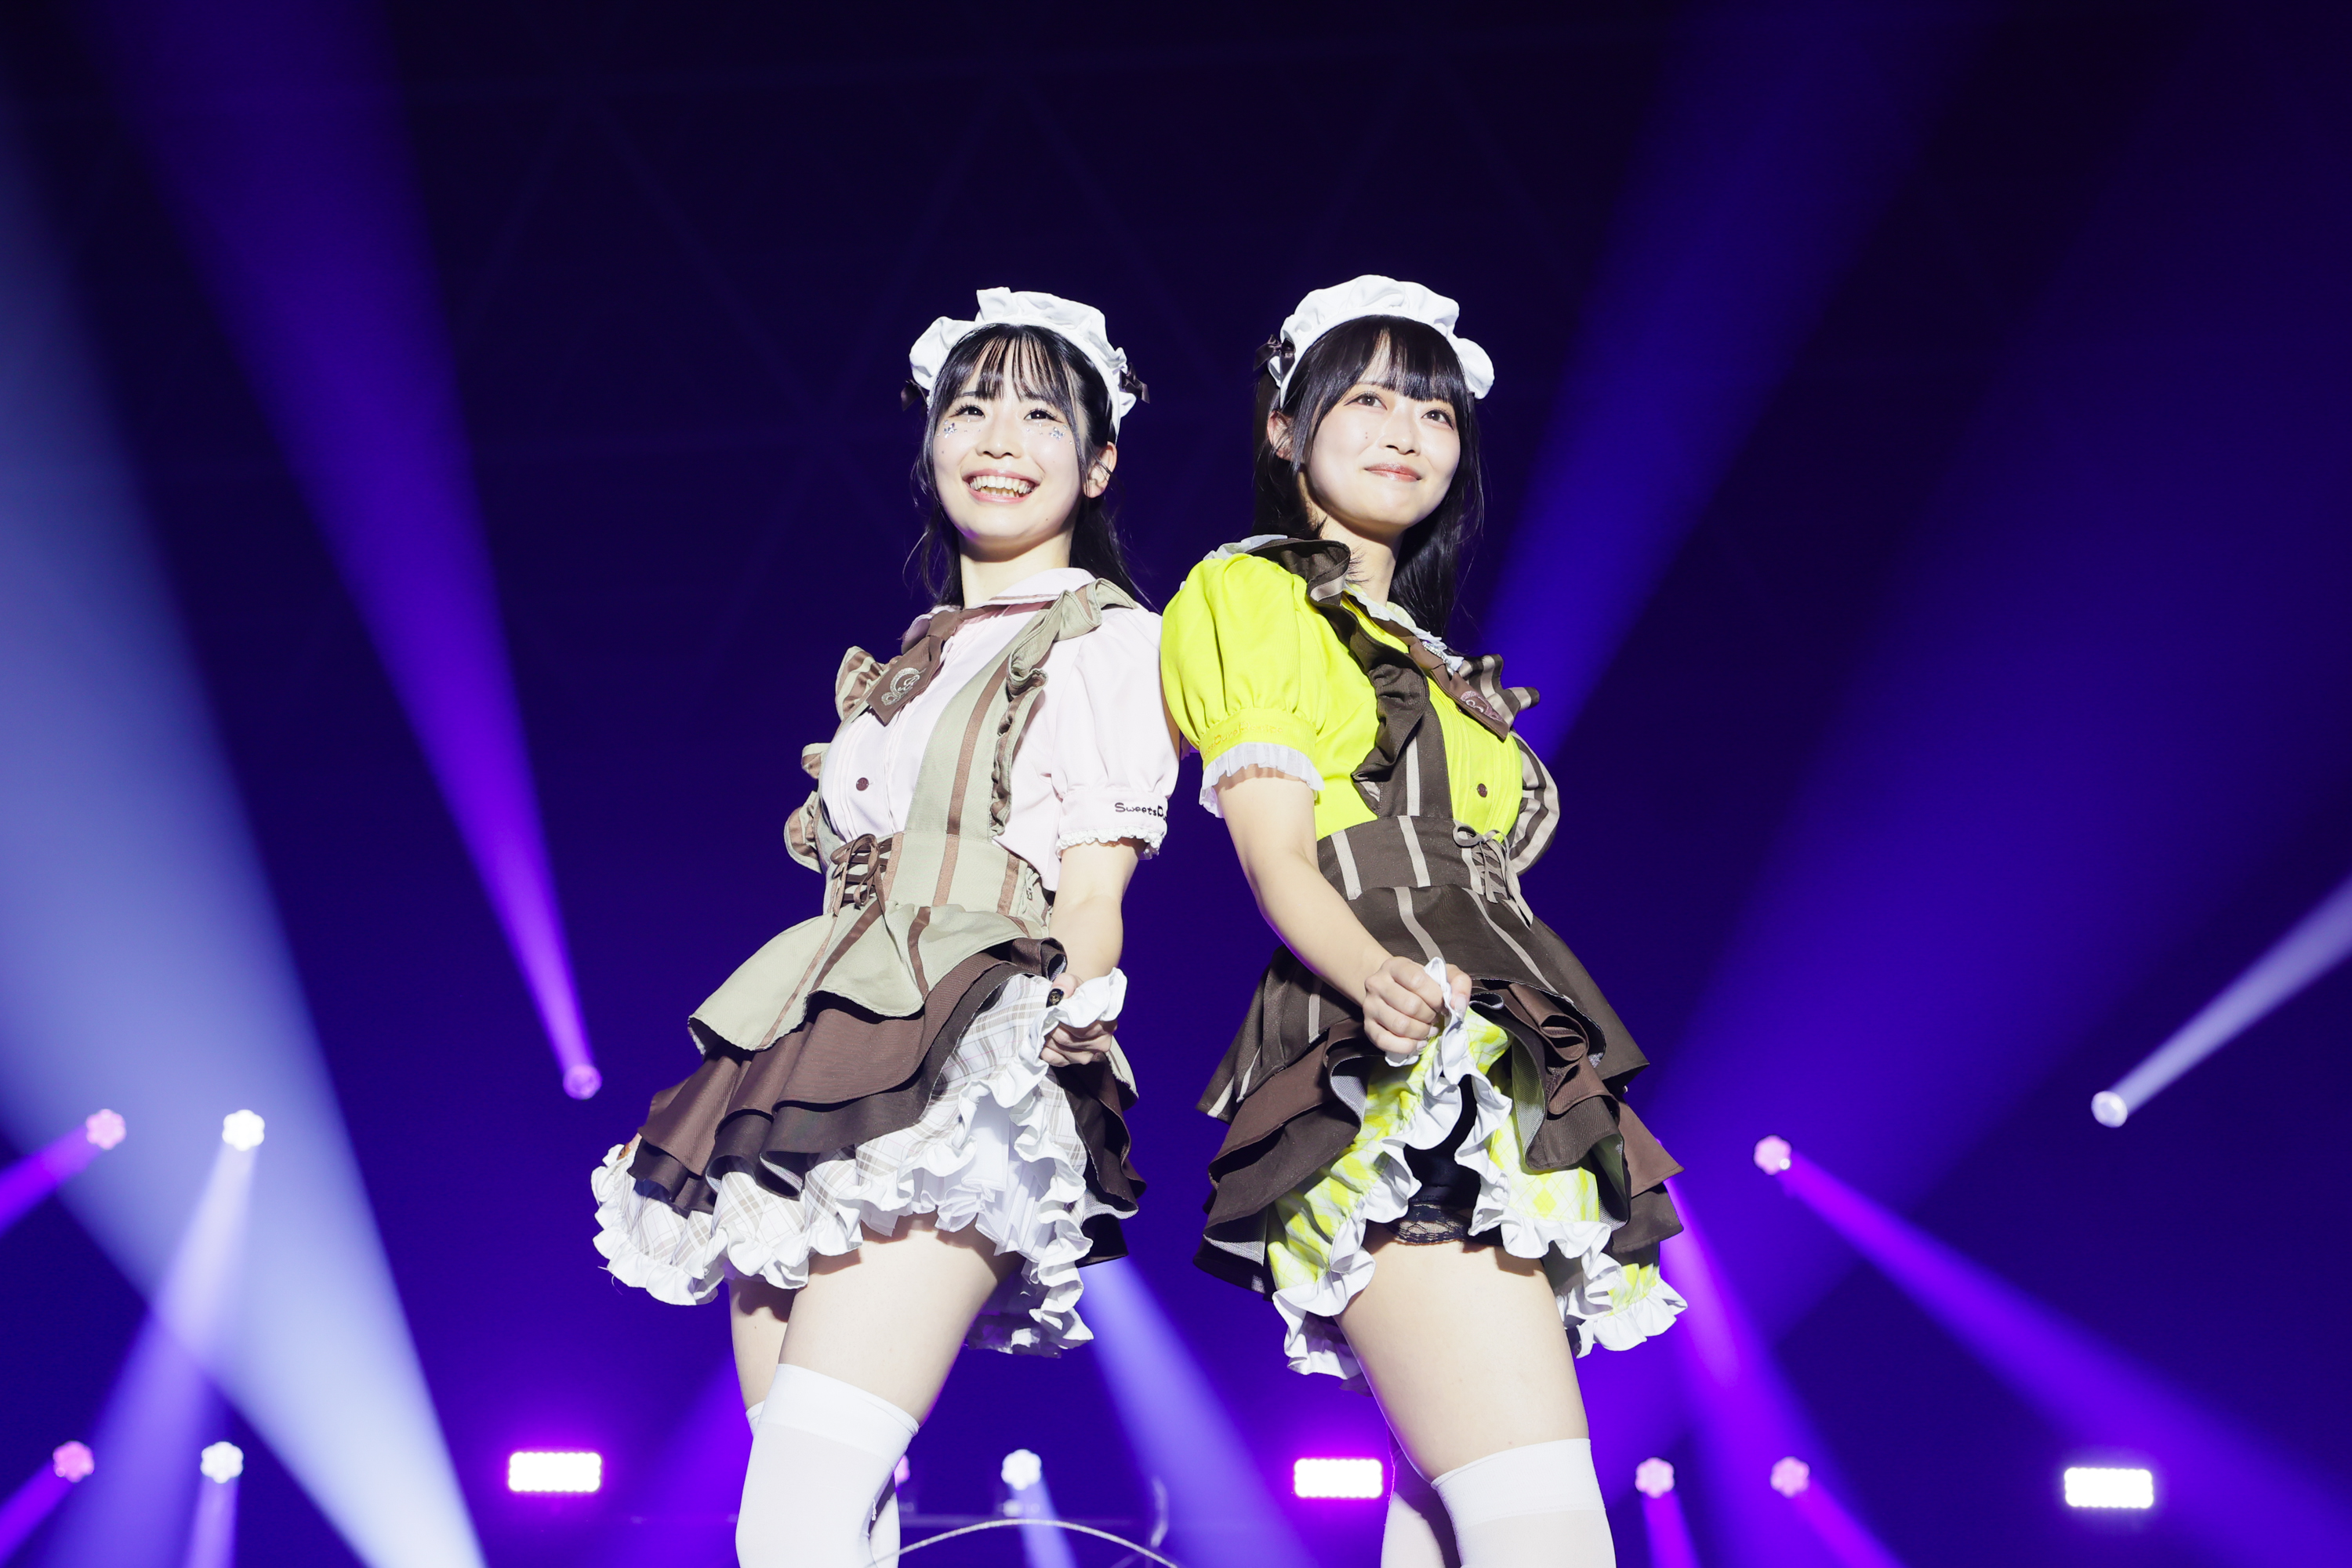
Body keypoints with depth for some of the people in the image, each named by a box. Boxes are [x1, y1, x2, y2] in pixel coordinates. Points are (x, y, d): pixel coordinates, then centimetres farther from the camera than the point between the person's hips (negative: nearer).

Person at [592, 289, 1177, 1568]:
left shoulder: (1109, 643, 6)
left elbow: (1094, 898, -3)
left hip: (961, 1072, -7)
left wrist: (1069, 1017, -20)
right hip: (816, 1054, 7)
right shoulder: (910, 662, 25)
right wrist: (783, 1069, 17)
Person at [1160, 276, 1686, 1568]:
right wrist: (1378, 978, -28)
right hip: (1395, 1075, -8)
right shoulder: (1249, 594, 7)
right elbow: (1277, 855, -7)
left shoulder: (1430, 662, 30)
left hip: (1503, 1088, 8)